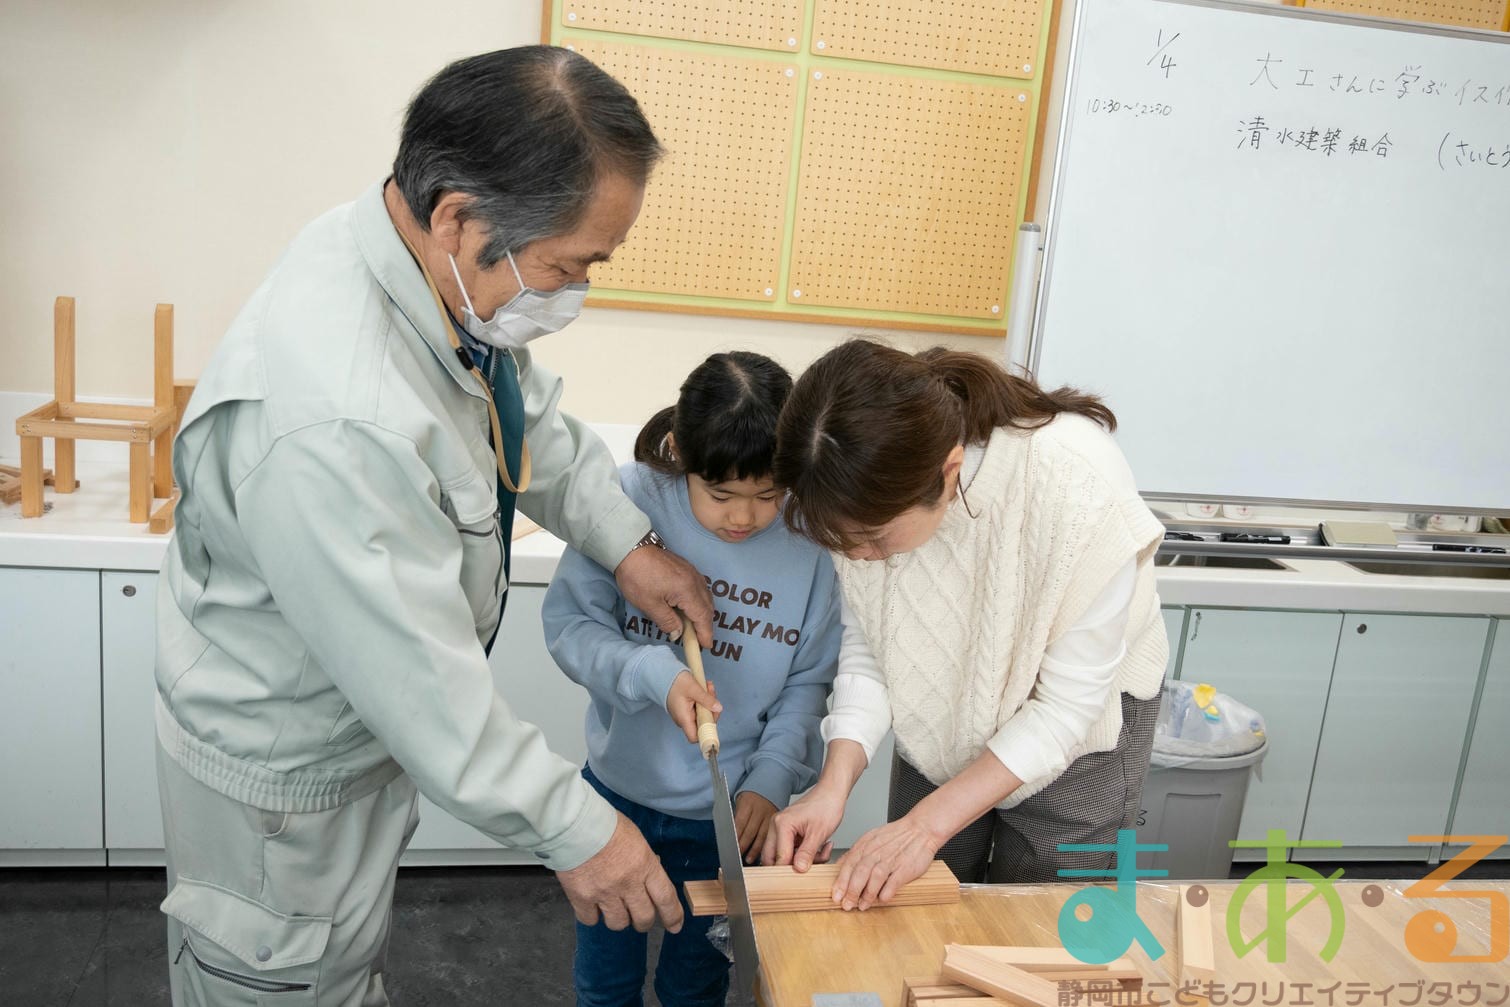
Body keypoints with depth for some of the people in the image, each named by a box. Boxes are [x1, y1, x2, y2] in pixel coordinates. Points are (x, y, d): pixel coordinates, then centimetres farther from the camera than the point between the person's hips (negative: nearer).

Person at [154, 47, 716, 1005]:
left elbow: (530, 415, 6)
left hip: (373, 717, 8)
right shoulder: (329, 420, -42)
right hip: (285, 774, -8)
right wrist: (575, 830, -21)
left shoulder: (440, 270, -14)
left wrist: (626, 540, -1)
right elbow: (422, 680, -33)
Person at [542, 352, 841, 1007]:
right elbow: (569, 625, -14)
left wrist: (772, 780, -14)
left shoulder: (812, 536, -16)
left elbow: (809, 680, -5)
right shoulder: (631, 499, -19)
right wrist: (652, 674, -30)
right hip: (618, 790, 1)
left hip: (731, 813, 0)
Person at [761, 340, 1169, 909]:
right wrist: (834, 783, -25)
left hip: (1075, 736, -3)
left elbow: (1068, 702, -26)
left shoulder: (1078, 485, -37)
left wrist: (930, 822, -27)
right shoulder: (873, 492, -25)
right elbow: (866, 647, -12)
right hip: (943, 728, 3)